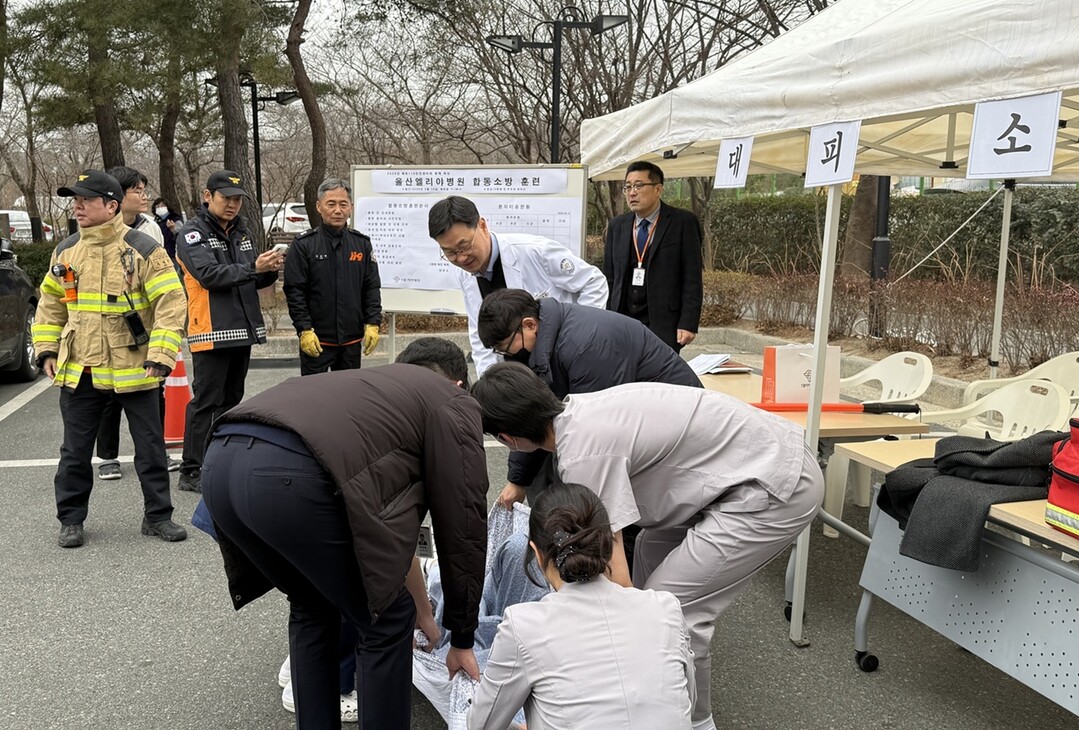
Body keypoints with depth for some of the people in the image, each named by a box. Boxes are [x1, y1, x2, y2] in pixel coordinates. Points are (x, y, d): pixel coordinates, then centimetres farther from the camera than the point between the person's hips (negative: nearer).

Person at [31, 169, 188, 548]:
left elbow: (171, 303, -13)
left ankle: (157, 515, 21)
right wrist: (46, 350, 8)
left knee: (150, 446, 7)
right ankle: (71, 520, 26)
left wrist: (160, 356, -18)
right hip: (79, 371, 4)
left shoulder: (143, 250, -10)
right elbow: (50, 305, 16)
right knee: (75, 450, 11)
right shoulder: (65, 251, 6)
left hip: (134, 370, -4)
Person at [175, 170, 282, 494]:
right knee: (206, 402, -5)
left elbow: (254, 281, 16)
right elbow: (209, 274, -21)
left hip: (242, 330, 7)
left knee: (231, 400, 14)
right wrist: (252, 267, -28)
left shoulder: (241, 232, 16)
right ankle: (191, 472, 1)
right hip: (211, 332, -7)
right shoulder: (192, 234, -6)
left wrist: (270, 270, -6)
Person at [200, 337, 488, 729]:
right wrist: (462, 637, 28)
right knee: (387, 619, 13)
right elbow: (462, 524, 16)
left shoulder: (370, 382, 38)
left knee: (312, 607, 30)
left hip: (221, 460, 8)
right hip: (290, 475, -8)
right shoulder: (454, 404, 19)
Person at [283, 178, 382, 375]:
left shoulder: (362, 243, 7)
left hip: (352, 339, 4)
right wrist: (304, 329, -13)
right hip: (316, 339, -4)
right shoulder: (303, 245, -5)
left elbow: (372, 288, 8)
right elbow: (294, 292, -7)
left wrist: (373, 324, 0)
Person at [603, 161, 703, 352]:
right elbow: (609, 279, 14)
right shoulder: (616, 226, 12)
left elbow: (692, 278, -4)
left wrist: (688, 324, -11)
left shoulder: (683, 222, -1)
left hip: (664, 325, -4)